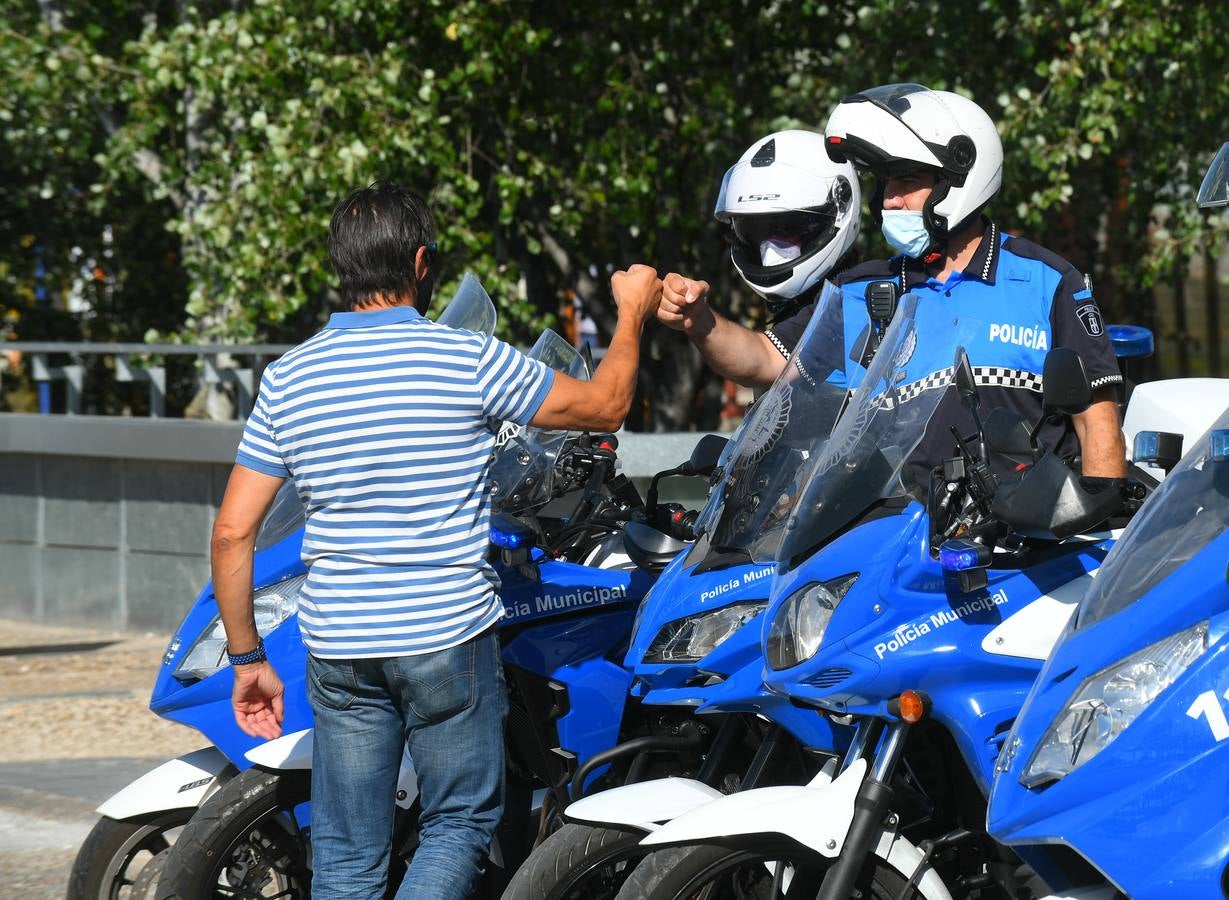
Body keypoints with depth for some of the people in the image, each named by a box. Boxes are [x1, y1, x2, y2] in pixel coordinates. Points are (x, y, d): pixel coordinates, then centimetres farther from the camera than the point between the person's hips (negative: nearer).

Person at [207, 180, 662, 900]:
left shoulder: (289, 378, 2)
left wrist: (247, 659, 10)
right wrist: (633, 315, 22)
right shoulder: (470, 359, -8)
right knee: (461, 824, 11)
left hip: (339, 647, 3)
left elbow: (233, 532, 1)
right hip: (449, 637, -3)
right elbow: (604, 408, 5)